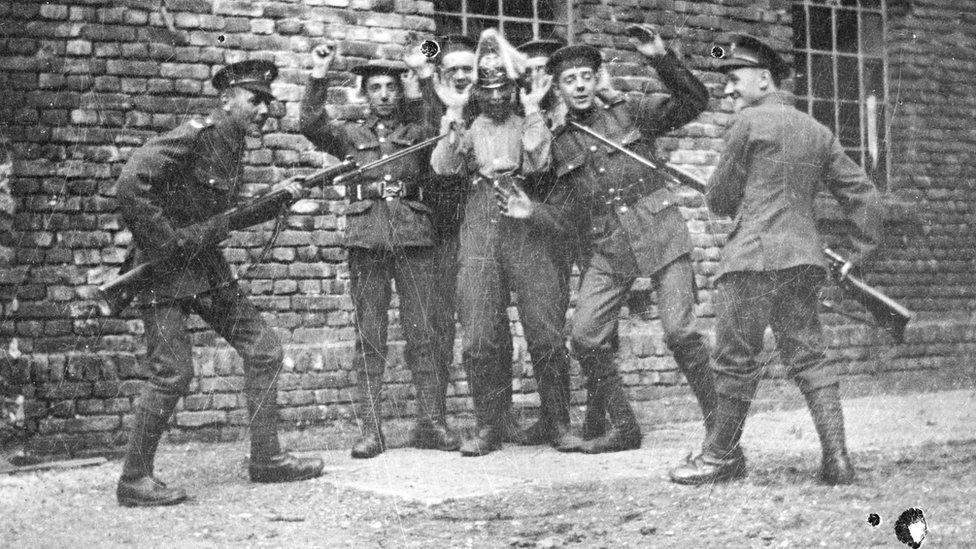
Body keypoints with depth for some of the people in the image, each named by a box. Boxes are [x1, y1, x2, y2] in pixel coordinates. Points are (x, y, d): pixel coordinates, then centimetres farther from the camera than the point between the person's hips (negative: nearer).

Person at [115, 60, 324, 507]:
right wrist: (168, 243, -23)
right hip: (166, 269, -9)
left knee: (264, 348, 6)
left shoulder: (233, 146, 9)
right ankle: (134, 479, 5)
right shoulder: (196, 135, -18)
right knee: (173, 373, -10)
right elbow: (131, 185, -26)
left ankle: (266, 459, 14)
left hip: (207, 267, 9)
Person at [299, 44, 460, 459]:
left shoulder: (420, 133, 17)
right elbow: (310, 123, 2)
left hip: (415, 237, 0)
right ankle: (371, 429, 1)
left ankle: (431, 422, 3)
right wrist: (319, 76, -8)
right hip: (366, 237, 0)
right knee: (369, 338, -1)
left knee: (424, 332, -3)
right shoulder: (350, 134, 17)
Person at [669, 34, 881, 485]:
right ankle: (837, 460, 3)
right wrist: (860, 251, 19)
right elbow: (863, 194, 15)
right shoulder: (818, 132, 17)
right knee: (809, 357, 8)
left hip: (754, 257, -7)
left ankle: (723, 456, 11)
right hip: (805, 260, 7)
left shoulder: (751, 121, -3)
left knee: (736, 359, 2)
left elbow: (719, 199, 1)